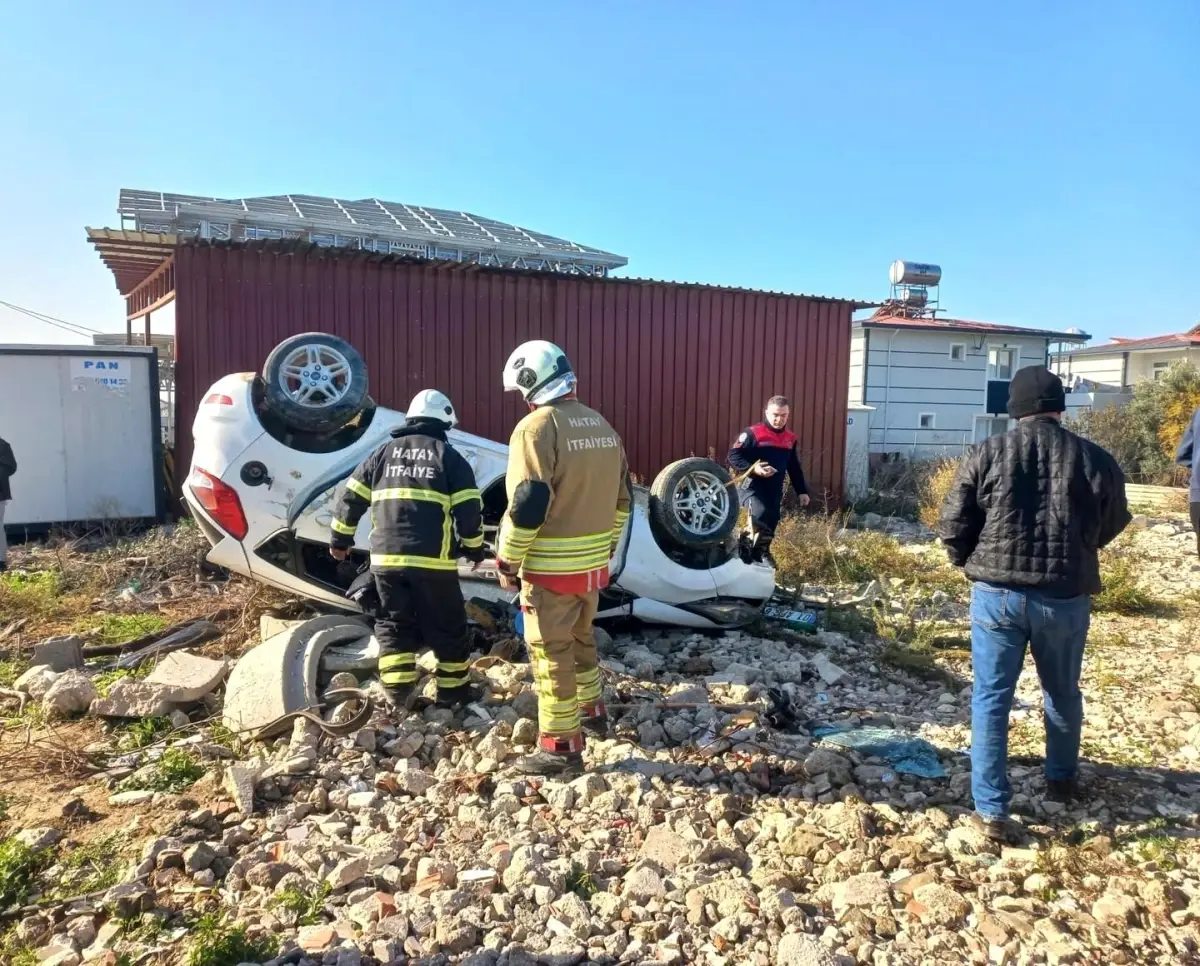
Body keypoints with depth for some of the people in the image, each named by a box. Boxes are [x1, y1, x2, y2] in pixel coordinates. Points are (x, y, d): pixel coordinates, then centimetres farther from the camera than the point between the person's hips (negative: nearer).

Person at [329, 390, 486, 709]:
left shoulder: (383, 454, 14)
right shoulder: (449, 456, 3)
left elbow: (350, 499, 14)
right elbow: (469, 510, -2)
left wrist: (340, 539, 25)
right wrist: (474, 548, 11)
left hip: (386, 557, 3)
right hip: (433, 560, -3)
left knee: (394, 624, 15)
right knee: (447, 626, 11)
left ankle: (398, 690, 9)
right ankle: (453, 689, 19)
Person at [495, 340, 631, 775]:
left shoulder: (536, 428, -17)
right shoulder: (602, 425, 9)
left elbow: (527, 504, -21)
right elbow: (620, 497, 14)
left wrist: (507, 561, -10)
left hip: (551, 567, -8)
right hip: (592, 563, 8)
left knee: (552, 653, 2)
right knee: (581, 637, 25)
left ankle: (561, 746, 9)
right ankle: (591, 709, 41)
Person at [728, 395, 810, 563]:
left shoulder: (790, 438, 14)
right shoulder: (753, 433, -7)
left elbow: (794, 468, 22)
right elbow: (733, 455, -9)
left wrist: (802, 491, 18)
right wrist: (753, 469, -22)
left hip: (775, 492, 6)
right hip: (754, 489, -6)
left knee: (769, 528, 7)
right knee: (760, 517, -31)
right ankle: (747, 552, -13)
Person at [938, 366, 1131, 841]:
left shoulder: (986, 454, -5)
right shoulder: (1096, 460, -2)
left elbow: (952, 527, -4)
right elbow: (1110, 529, 12)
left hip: (997, 594, -1)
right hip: (1066, 598, 2)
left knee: (991, 698, 7)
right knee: (1063, 693, 24)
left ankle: (991, 809, 7)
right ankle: (1062, 778, 45)